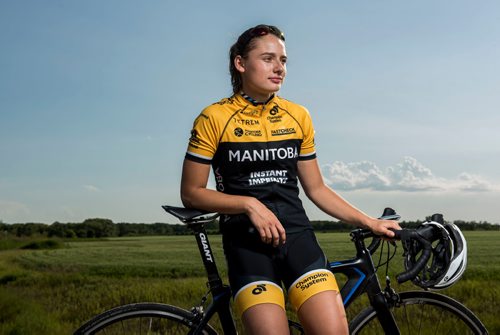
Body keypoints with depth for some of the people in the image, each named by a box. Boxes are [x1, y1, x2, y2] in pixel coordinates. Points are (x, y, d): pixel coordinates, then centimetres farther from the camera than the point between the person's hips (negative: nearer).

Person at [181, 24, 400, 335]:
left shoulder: (299, 117, 8)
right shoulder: (214, 118, -3)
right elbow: (191, 193, -2)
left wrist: (370, 222, 9)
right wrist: (250, 204, -14)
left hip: (296, 234, 3)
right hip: (246, 240, -3)